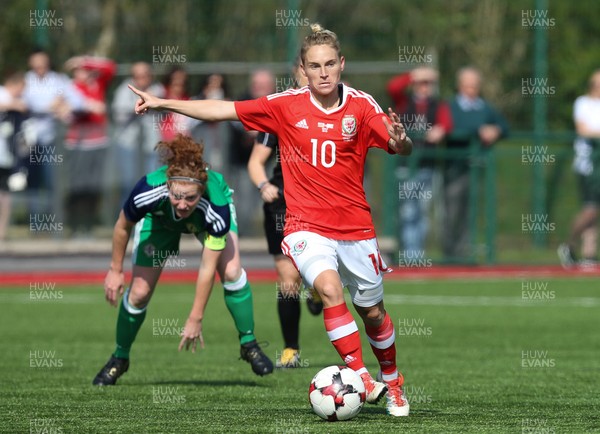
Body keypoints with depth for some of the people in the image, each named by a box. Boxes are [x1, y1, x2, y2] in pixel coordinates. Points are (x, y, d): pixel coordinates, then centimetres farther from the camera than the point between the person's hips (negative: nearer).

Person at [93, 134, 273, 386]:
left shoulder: (217, 209, -43)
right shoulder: (149, 192, -42)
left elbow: (207, 269, -34)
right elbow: (123, 227, -18)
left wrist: (195, 319, -29)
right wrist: (115, 270, -9)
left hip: (205, 219, -1)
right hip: (160, 219, 1)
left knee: (231, 271, -25)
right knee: (139, 292, -4)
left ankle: (248, 344, -6)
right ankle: (119, 358, 21)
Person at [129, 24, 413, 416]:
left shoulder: (361, 106, -5)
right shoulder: (287, 106, -4)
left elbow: (402, 148, -14)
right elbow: (224, 110, -3)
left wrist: (400, 141, -38)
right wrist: (163, 103, -6)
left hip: (355, 226, 1)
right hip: (307, 225, -1)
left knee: (372, 311, 11)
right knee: (329, 287, -28)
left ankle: (392, 381, 36)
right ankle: (360, 376, -24)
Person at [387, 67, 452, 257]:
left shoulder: (439, 105, 11)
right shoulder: (404, 101, 10)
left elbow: (447, 122, -9)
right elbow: (393, 86, -9)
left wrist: (440, 129, -31)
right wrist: (413, 75, -16)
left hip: (427, 164, 2)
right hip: (406, 164, -2)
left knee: (423, 211, 4)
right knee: (407, 211, -6)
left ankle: (418, 254, 9)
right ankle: (409, 253, -7)